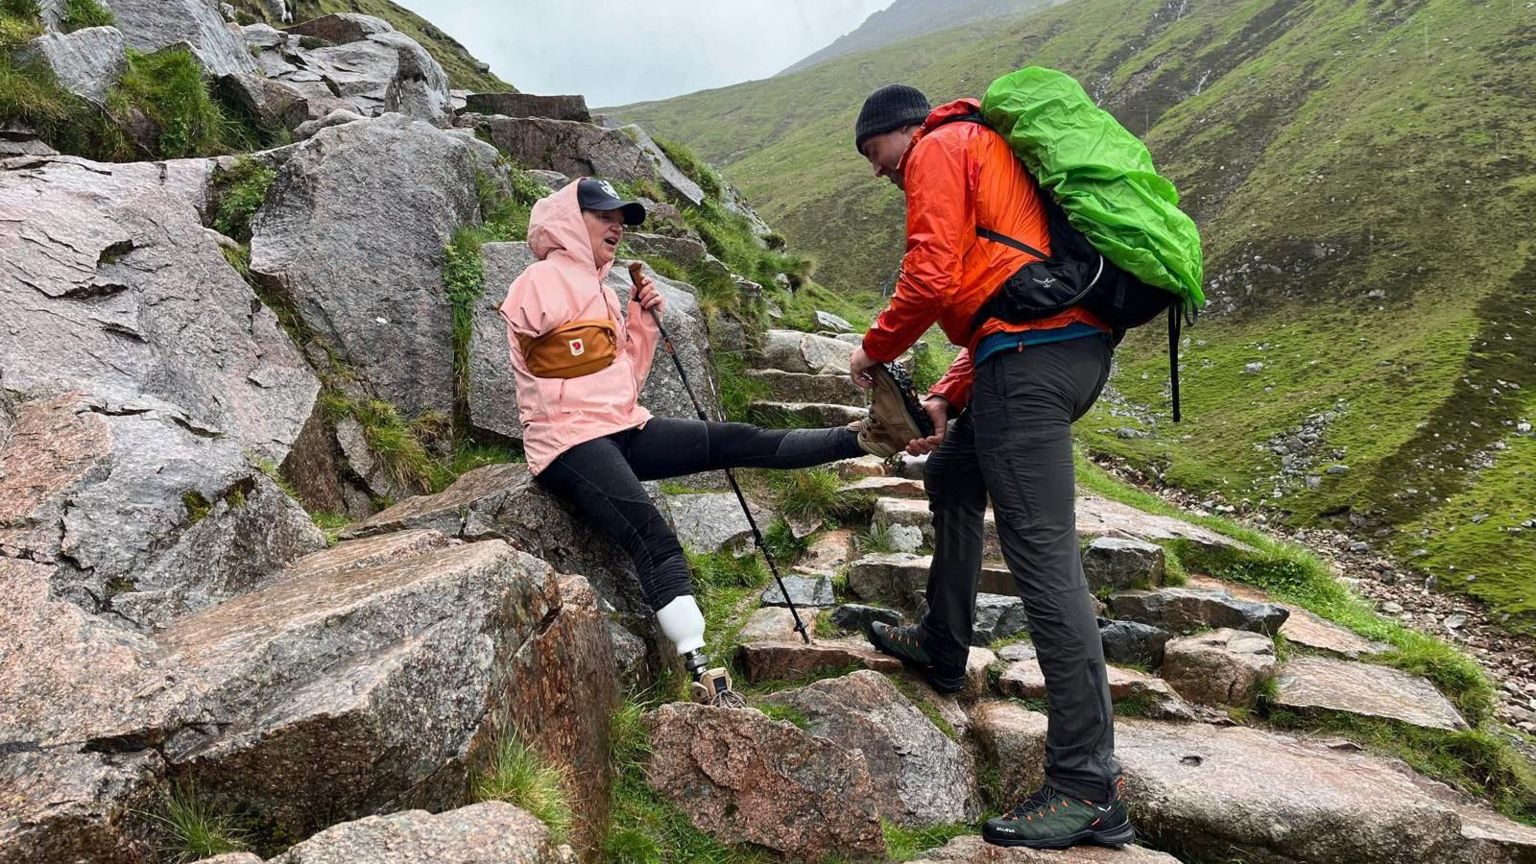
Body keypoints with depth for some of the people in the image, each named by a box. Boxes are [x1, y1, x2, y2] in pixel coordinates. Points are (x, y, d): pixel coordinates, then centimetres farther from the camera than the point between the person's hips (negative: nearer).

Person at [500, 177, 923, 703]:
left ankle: (864, 438, -10)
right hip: (570, 440, -8)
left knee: (738, 442, -6)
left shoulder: (600, 290, 22)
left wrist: (642, 323, 6)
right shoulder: (546, 278, -3)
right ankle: (701, 672, -34)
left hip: (624, 430, 8)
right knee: (655, 540, -27)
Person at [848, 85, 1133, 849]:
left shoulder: (938, 149, 3)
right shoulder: (988, 154, 32)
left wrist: (875, 348, 5)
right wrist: (948, 398, 19)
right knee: (951, 479, 26)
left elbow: (932, 277, -12)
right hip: (1073, 346, 11)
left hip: (1031, 355, -11)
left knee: (1042, 553, -13)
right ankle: (941, 647, 39)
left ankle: (1088, 790, -11)